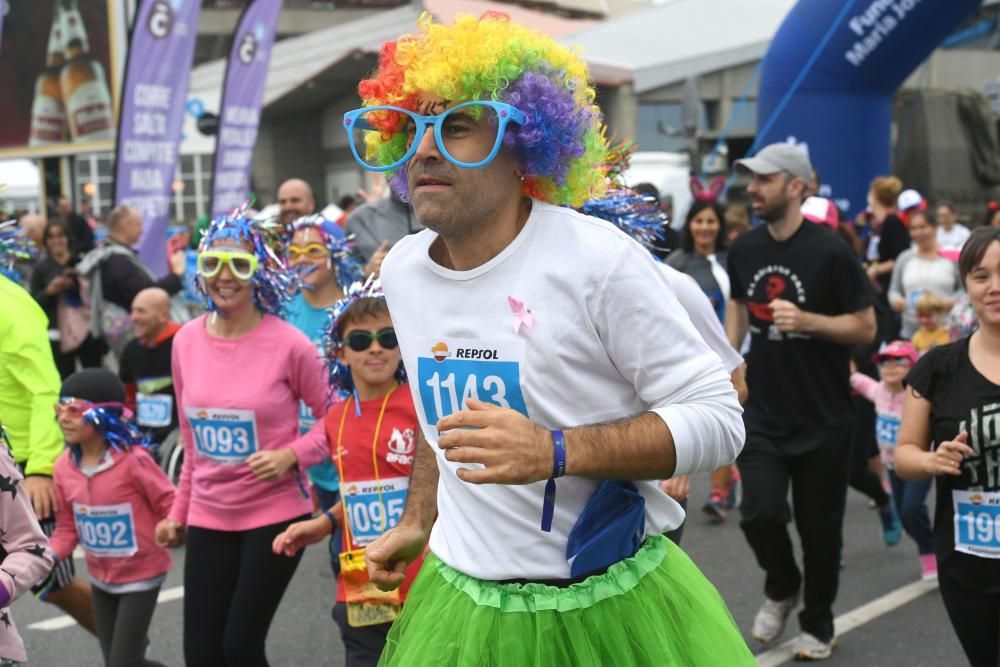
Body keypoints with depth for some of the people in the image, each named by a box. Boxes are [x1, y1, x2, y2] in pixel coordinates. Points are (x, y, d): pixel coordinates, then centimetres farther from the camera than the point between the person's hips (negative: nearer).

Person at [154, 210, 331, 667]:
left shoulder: (288, 343, -13)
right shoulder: (186, 341, 1)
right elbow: (192, 438, 11)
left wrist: (291, 455, -19)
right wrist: (178, 512, 14)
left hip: (276, 514, -4)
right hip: (208, 517, 5)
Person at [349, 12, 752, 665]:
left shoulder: (598, 258, -17)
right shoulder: (401, 270, 2)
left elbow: (717, 419, -17)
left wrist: (555, 452, -26)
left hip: (612, 602, -5)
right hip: (461, 594, 5)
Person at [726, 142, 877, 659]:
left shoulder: (829, 252, -12)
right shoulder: (744, 249, 2)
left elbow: (866, 327, -9)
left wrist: (806, 320, -24)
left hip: (821, 418, -3)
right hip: (762, 412, 3)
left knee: (819, 526, 7)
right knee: (760, 512, -11)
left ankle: (817, 625, 30)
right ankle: (781, 586, 22)